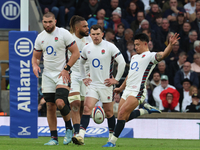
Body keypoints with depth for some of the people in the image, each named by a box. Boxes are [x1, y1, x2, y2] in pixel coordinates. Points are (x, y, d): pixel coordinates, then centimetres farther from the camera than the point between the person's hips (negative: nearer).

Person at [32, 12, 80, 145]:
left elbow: (76, 53, -6)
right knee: (50, 106, 2)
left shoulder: (64, 34, -7)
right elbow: (36, 56, 19)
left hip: (62, 74, -5)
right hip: (47, 75, 5)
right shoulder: (40, 37, 9)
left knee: (60, 102, -21)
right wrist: (35, 65, -4)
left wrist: (66, 69, -13)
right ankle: (54, 138, 8)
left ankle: (69, 128, 3)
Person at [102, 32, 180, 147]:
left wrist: (170, 45, -40)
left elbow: (163, 55, -22)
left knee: (122, 113, -19)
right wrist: (121, 88, 38)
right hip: (127, 90, 9)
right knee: (123, 118, 4)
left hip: (138, 91, -9)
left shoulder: (150, 56, -3)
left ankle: (113, 141, -16)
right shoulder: (134, 57, 22)